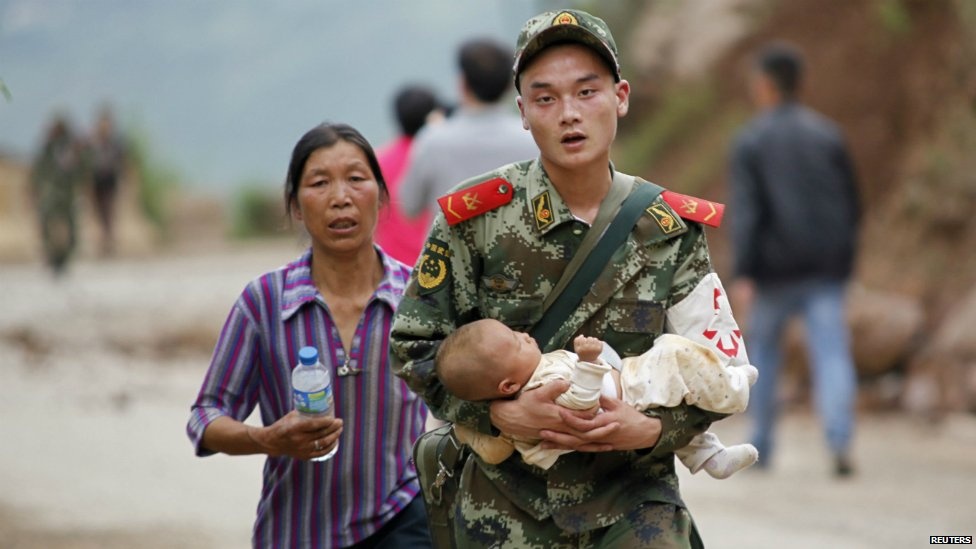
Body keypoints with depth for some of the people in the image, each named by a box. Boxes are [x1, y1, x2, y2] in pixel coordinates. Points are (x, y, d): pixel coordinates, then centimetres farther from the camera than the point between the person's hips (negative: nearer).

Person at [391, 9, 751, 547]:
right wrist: (503, 413, -17)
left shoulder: (670, 229, -1)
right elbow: (414, 345, -2)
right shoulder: (476, 217, -6)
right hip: (508, 505, -1)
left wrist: (649, 428, -17)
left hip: (633, 496, 1)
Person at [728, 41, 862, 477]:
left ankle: (761, 445, 23)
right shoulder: (828, 134, 9)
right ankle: (840, 441, -26)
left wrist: (743, 276, -16)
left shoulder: (749, 141, -2)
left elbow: (744, 212, -12)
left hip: (776, 266, -2)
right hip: (827, 268, 2)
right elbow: (852, 204, 12)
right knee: (831, 352, -6)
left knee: (763, 347, 17)